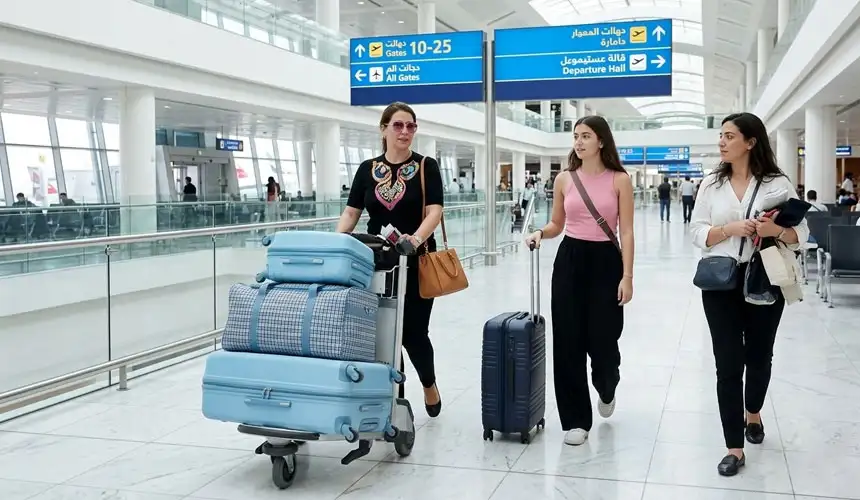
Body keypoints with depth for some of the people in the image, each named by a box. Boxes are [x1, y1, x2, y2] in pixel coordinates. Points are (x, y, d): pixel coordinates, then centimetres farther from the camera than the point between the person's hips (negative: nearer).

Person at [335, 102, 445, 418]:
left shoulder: (426, 167, -1)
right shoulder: (367, 170, 7)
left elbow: (434, 212, -11)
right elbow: (350, 213, 5)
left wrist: (416, 239, -29)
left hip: (415, 263, -2)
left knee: (412, 332, -1)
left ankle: (429, 385, 29)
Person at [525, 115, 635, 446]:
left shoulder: (619, 180, -3)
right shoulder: (564, 180, 5)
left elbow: (626, 232, -5)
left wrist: (627, 275, -10)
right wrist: (540, 233, -7)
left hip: (605, 261, -2)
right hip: (569, 260, 3)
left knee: (602, 339, 1)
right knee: (568, 340, 1)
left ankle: (606, 388, 38)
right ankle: (575, 419, 12)